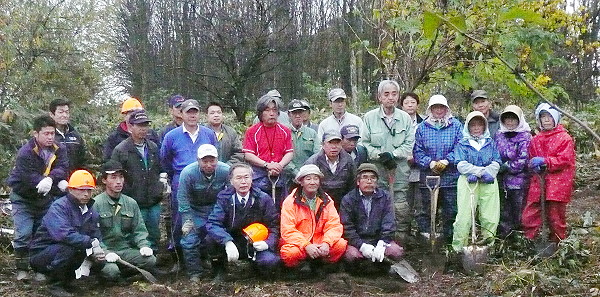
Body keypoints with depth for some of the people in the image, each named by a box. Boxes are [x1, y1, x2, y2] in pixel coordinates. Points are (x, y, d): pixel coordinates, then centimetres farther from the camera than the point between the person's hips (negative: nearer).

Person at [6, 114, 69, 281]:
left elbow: (63, 169, -21)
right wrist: (60, 185, -34)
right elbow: (31, 179, -30)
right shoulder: (25, 153, -23)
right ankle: (22, 269, 3)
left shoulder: (59, 150, -7)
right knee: (23, 234, -9)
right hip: (24, 199, -4)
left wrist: (50, 179, -42)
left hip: (45, 199, 4)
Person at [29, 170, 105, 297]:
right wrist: (91, 242, -36)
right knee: (67, 248, -35)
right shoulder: (59, 207, -20)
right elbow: (63, 234, -37)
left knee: (99, 262, -8)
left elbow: (96, 237, -3)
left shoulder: (91, 212, 3)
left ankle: (65, 280, 13)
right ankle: (55, 285, -11)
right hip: (41, 254, -7)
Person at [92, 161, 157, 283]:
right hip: (105, 251, -4)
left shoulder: (131, 203, 11)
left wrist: (144, 245, -7)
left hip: (126, 250, 4)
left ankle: (123, 274, 2)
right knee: (111, 271, -33)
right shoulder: (96, 204, -5)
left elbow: (139, 230, 12)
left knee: (151, 260, -20)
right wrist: (105, 252, -22)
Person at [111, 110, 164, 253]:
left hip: (154, 203, 5)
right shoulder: (121, 150, -6)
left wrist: (161, 185, 11)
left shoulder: (153, 147, 12)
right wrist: (126, 196, -9)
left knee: (154, 236, 13)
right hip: (135, 205, -5)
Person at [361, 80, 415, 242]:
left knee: (401, 208, -1)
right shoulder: (369, 117, 2)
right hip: (376, 169, -1)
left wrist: (392, 154, -9)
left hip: (400, 169, 1)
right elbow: (364, 143, 0)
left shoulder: (405, 118, 8)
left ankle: (401, 243, 7)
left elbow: (409, 143, 4)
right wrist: (380, 156, -10)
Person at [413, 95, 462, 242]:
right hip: (428, 175, 0)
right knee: (427, 208, 4)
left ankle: (449, 236, 18)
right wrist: (430, 163, -13)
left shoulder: (456, 125, 4)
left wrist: (446, 161, -15)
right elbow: (417, 151, 2)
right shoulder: (422, 127, 6)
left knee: (451, 209, 6)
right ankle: (426, 233, 16)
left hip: (451, 176, 0)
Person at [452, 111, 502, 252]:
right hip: (468, 182, -3)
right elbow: (461, 164, -3)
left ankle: (487, 241, 11)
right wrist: (481, 171, -14)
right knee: (465, 214, -9)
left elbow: (496, 162, 8)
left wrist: (489, 173, -13)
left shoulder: (490, 143, 18)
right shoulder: (462, 144, 10)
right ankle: (459, 246, -3)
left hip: (488, 182, 3)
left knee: (491, 214, -2)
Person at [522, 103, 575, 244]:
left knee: (556, 219, 4)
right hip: (538, 184, 5)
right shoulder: (536, 140, 13)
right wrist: (534, 165, -4)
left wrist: (544, 161, -20)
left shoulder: (565, 138, -3)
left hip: (557, 184, -5)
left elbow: (564, 160, -11)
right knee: (529, 217, 3)